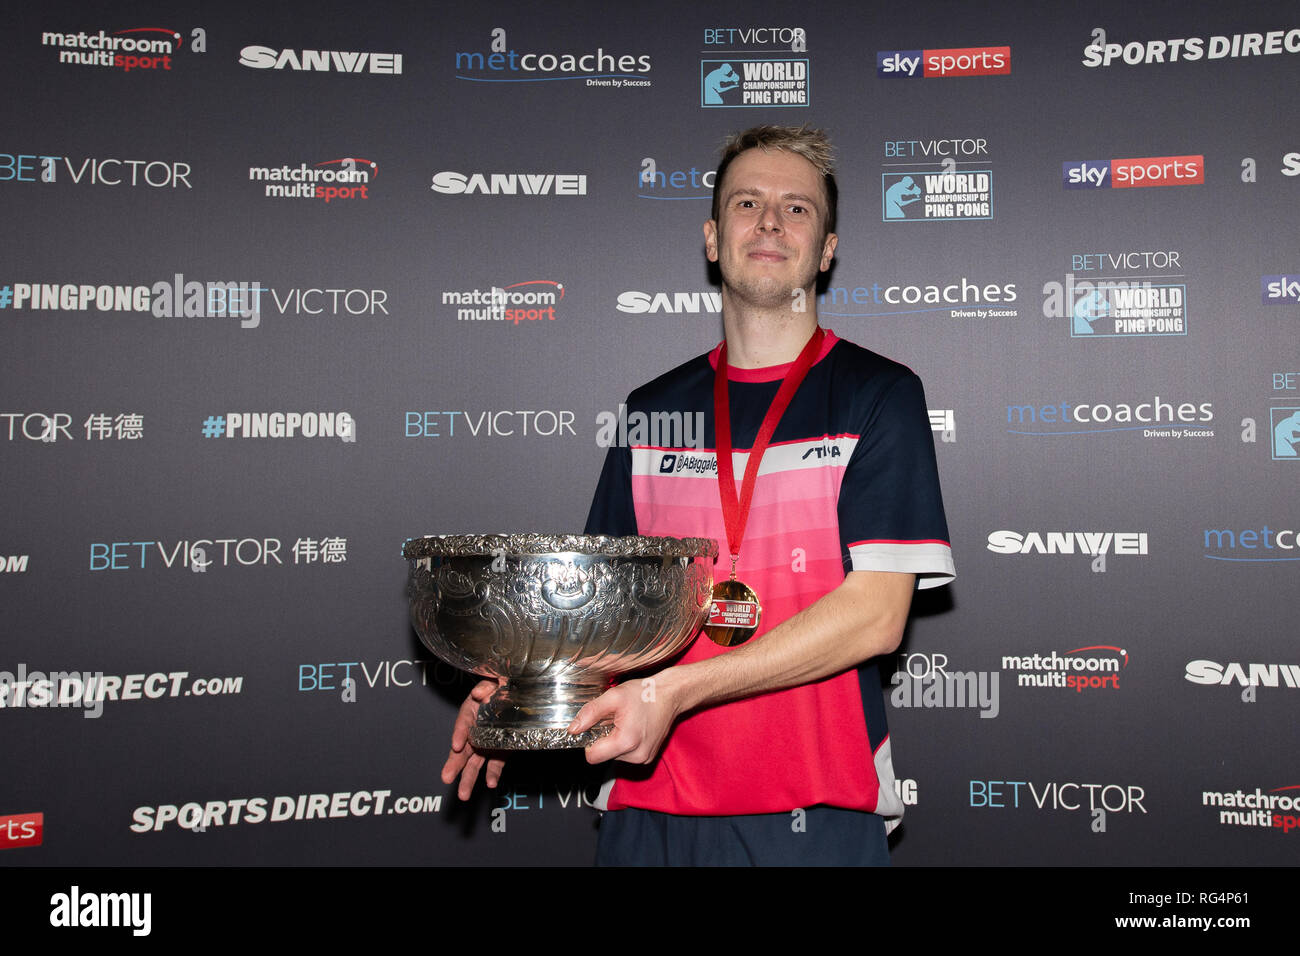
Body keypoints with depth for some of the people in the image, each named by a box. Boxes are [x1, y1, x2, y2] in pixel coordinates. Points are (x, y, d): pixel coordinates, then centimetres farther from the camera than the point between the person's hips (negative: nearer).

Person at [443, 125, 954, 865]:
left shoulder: (879, 394, -2)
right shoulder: (652, 411, 10)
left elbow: (876, 614, -11)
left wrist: (674, 690, -17)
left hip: (814, 810, -3)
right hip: (651, 804, 3)